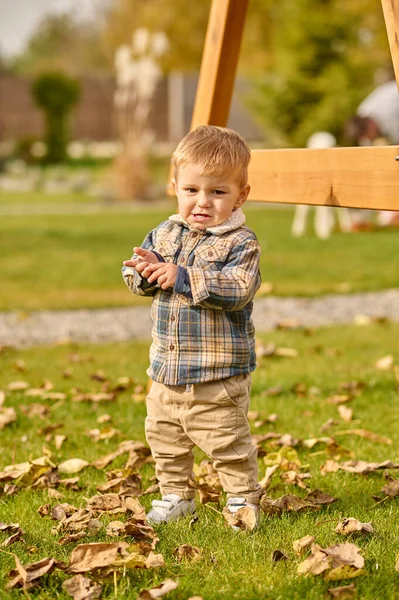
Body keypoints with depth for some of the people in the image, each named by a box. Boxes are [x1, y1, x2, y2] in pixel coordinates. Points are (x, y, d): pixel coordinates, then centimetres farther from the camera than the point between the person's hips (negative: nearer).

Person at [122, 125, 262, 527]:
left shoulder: (240, 243, -13)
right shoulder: (163, 235, 5)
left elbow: (237, 289, -27)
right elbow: (134, 277, 8)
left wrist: (182, 277, -29)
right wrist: (145, 272, -16)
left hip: (218, 376, -6)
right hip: (166, 370, 6)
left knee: (228, 442, 3)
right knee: (164, 438, 18)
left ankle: (243, 499, 21)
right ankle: (175, 496, 35)